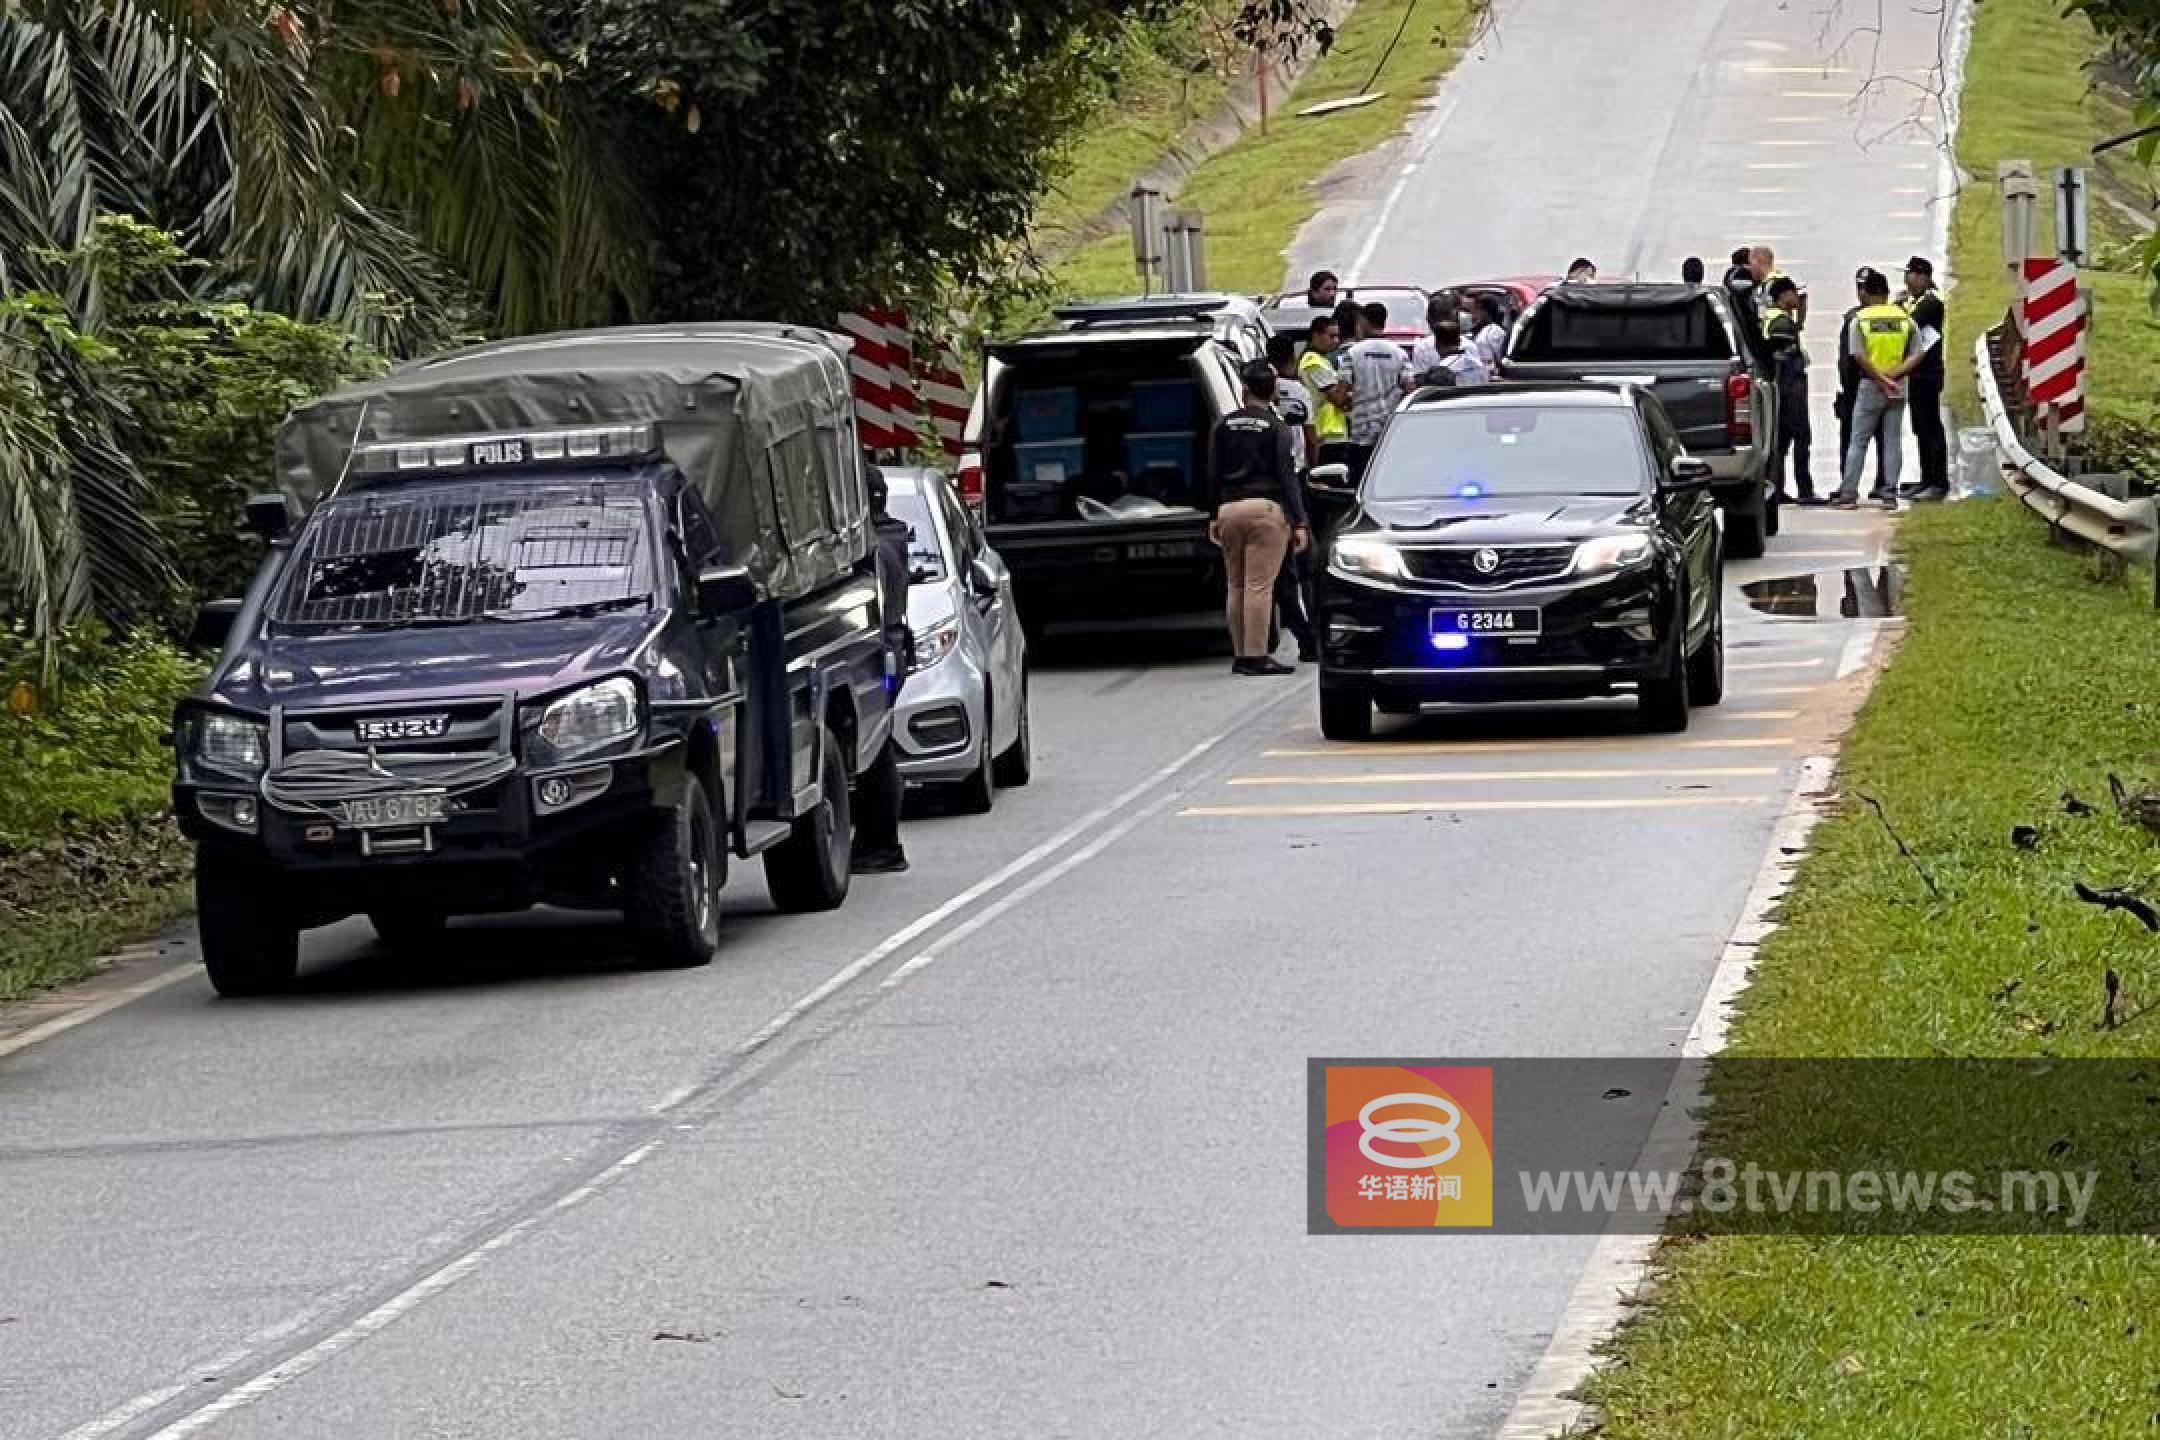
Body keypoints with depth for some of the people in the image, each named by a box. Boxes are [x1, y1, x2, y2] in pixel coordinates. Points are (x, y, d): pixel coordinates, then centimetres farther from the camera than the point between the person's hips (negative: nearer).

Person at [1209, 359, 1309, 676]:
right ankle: (1256, 656, -10)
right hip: (1266, 507, -4)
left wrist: (1214, 517, 18)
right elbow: (1287, 477, -7)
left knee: (1236, 586, 11)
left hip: (1229, 508, 4)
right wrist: (1299, 522, -6)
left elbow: (1214, 474, 11)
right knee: (1260, 586, -7)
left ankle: (1240, 655, 14)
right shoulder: (1276, 429, -4)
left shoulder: (1223, 426, 8)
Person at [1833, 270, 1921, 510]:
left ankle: (1848, 494, 1)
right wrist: (1895, 373, -11)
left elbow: (1860, 357, -12)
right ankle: (1890, 494, 2)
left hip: (1870, 385, -2)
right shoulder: (1905, 318, 3)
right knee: (1892, 441, 6)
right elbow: (1918, 354, -4)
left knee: (1858, 442, 4)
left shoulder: (1860, 319, -5)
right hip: (1898, 388, 2)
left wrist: (1881, 379, -10)